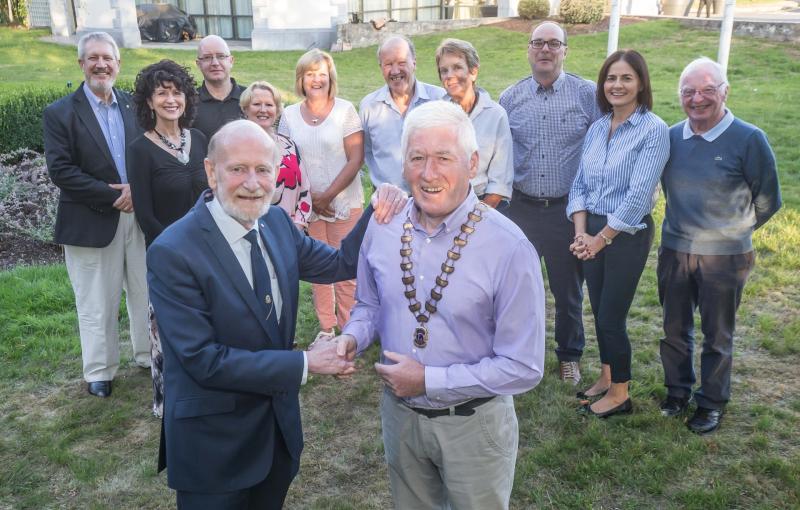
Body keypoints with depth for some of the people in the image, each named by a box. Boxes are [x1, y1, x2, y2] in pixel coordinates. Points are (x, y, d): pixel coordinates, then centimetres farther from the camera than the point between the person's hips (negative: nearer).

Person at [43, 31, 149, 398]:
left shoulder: (134, 106, 7)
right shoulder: (60, 113, -5)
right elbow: (60, 171, -12)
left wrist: (137, 188, -13)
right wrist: (113, 196, -16)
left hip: (138, 214, 4)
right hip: (92, 223, -3)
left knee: (146, 293, 14)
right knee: (97, 304, 6)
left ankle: (149, 355, 32)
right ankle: (99, 371, 22)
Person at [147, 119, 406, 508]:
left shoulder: (276, 222, -2)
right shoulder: (173, 253, -23)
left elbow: (340, 265, 7)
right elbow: (204, 360, -24)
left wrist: (378, 212, -10)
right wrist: (304, 364, -21)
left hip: (280, 424, 6)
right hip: (215, 441, -6)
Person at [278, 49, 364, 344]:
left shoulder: (345, 110, -3)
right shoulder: (289, 115, 5)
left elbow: (356, 159, -8)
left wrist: (328, 196, -12)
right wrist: (310, 197, -6)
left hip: (344, 203, -2)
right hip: (308, 206, 3)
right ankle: (326, 327, 22)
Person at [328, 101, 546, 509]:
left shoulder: (508, 248, -24)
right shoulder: (383, 227, -8)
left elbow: (523, 367, -21)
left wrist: (428, 380, -22)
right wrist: (353, 337, -12)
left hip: (473, 422, -4)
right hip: (399, 413, 4)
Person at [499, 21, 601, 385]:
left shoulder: (587, 94, -5)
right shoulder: (510, 98, 2)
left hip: (569, 209, -2)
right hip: (521, 207, 2)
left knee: (568, 290, 13)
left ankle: (569, 356, 33)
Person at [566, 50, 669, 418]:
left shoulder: (653, 130, -13)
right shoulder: (597, 128, 6)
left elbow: (638, 195, -17)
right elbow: (580, 184, 7)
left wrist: (601, 238, -13)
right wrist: (581, 232, -6)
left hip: (627, 234, -6)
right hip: (593, 233, 6)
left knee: (612, 317, 1)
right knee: (599, 311, 15)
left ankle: (619, 393, 20)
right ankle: (606, 377, 34)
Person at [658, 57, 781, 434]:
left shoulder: (749, 140, -12)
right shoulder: (671, 137, 0)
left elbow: (767, 201, -1)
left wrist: (733, 231, 8)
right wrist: (689, 226, 13)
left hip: (724, 258, -3)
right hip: (674, 251, 4)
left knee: (717, 336, 11)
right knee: (674, 330, 15)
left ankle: (712, 403, 28)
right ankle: (677, 391, 35)